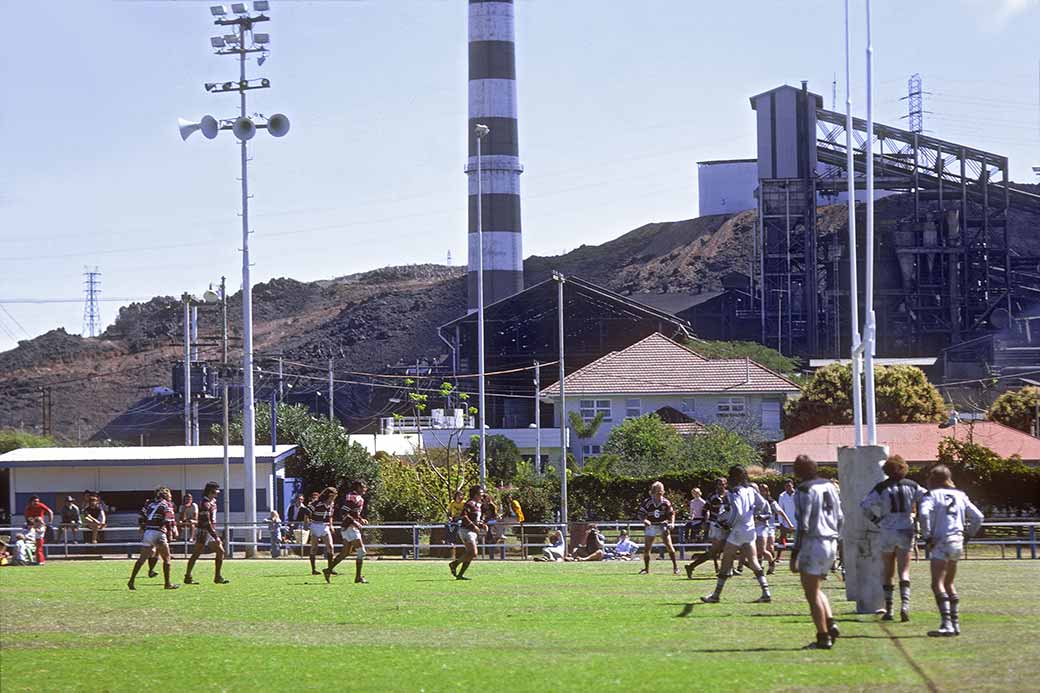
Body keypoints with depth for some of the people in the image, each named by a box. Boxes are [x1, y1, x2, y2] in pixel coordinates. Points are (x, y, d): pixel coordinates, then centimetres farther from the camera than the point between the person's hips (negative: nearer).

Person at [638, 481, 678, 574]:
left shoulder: (666, 502, -3)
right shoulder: (647, 502, -9)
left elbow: (671, 513, 7)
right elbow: (641, 514, -6)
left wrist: (672, 523, -10)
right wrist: (645, 520, -27)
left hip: (663, 526, 0)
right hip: (651, 526, 0)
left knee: (669, 545, -12)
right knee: (646, 548, -2)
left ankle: (675, 566, -3)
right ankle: (646, 568, 14)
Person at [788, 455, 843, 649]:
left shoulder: (804, 491, -13)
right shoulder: (830, 487, 11)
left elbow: (802, 526, -17)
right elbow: (840, 518, 15)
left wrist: (794, 555, -15)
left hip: (813, 544, -8)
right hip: (831, 544, 8)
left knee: (812, 594, 0)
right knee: (816, 589, 21)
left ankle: (823, 637, -1)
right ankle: (830, 624, 5)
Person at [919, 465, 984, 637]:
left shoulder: (931, 495, -1)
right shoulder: (960, 496, 16)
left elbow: (924, 513, -20)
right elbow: (978, 517, 16)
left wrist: (928, 537, -13)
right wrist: (967, 535, 18)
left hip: (941, 543, -7)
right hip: (957, 543, 7)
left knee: (937, 584, -14)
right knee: (948, 584, 21)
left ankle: (946, 624, -28)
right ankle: (955, 623, 22)